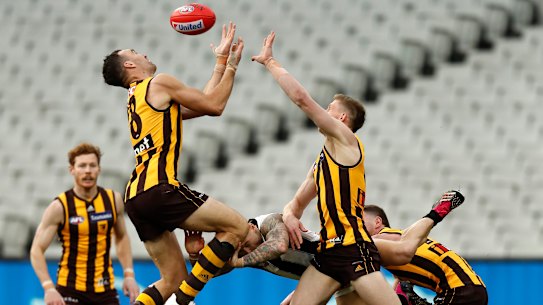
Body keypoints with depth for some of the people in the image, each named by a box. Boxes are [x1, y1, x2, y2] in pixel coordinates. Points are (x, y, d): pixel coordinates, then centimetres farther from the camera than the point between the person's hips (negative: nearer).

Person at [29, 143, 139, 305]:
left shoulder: (113, 199, 2)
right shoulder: (60, 207, -11)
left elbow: (121, 237, 18)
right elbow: (37, 250, -10)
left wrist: (129, 275, 8)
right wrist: (48, 288, -22)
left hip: (105, 289, 4)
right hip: (70, 289, -4)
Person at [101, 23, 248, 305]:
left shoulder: (135, 101, 28)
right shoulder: (159, 83, 2)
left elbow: (204, 102, 32)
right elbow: (214, 106, 6)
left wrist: (221, 61, 35)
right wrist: (231, 66, 17)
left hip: (136, 197, 9)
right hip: (159, 187, -9)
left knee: (173, 278, 10)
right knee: (236, 226, -3)